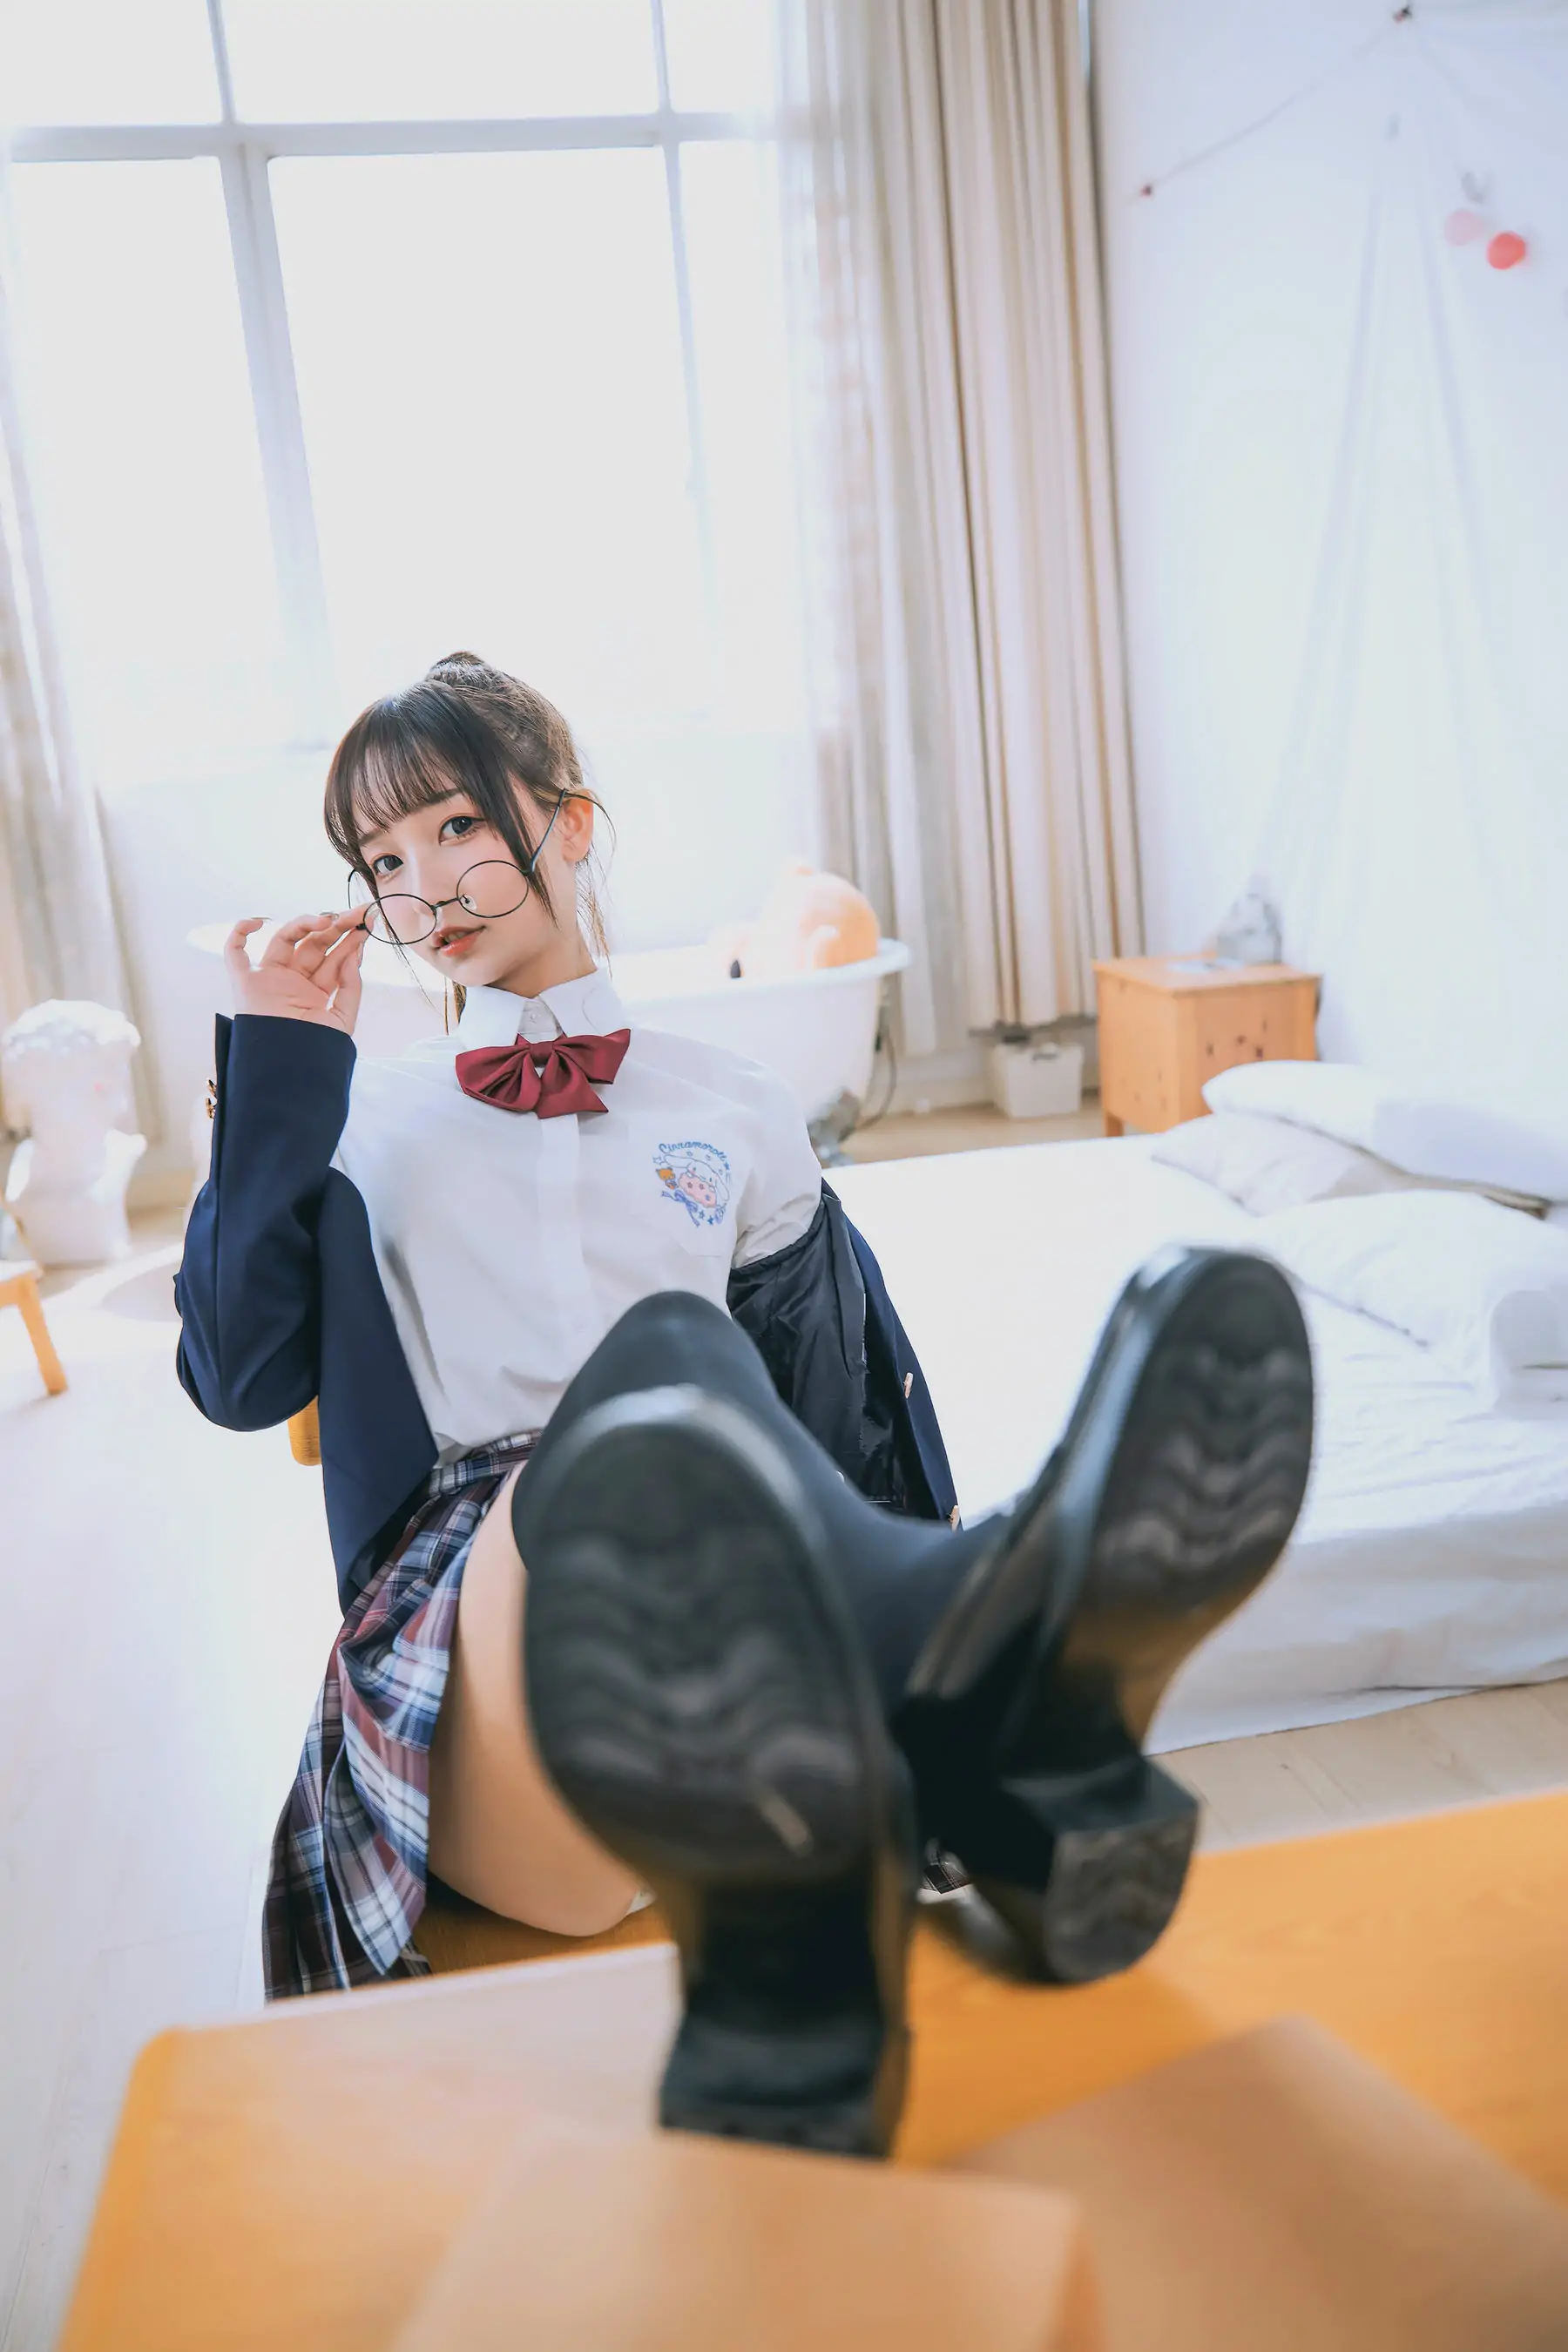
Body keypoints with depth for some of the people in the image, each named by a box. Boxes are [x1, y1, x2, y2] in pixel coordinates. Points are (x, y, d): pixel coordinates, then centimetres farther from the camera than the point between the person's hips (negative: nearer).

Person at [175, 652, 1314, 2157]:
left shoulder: (727, 1114, 22)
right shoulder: (364, 1122, 23)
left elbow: (852, 1416, 17)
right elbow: (235, 1379, 9)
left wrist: (933, 1619, 1)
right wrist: (275, 1066, 6)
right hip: (464, 1613, -1)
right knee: (662, 1355, -34)